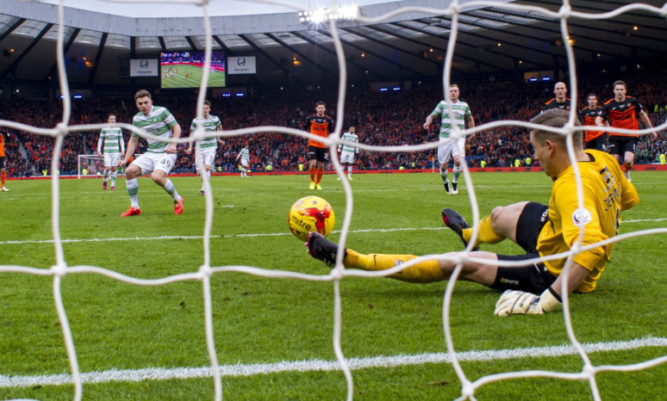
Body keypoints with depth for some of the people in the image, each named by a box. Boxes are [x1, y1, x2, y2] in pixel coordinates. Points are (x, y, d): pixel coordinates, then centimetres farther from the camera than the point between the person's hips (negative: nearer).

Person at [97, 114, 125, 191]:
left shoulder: (118, 129, 7)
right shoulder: (104, 129, 4)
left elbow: (121, 140, 11)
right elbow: (100, 140, 9)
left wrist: (122, 150, 3)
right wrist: (99, 150, 2)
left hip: (116, 151, 1)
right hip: (107, 151, -1)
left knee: (114, 168, -3)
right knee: (108, 168, -13)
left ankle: (113, 185, 8)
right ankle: (104, 181, 14)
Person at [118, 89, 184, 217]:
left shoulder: (161, 111, -8)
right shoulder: (137, 119, 8)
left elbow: (176, 127, -5)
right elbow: (133, 140, 17)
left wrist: (173, 145, -20)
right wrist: (126, 159, 9)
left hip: (166, 153, -6)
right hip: (150, 153, 6)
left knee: (157, 176, -31)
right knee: (130, 171, -12)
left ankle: (177, 199, -4)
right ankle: (134, 207, -1)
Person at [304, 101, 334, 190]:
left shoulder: (328, 120, 1)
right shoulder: (310, 118, 1)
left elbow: (331, 133, 7)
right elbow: (307, 130, 16)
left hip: (323, 146, 1)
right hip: (312, 144, -1)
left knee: (321, 165, 4)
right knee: (313, 163, -14)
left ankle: (318, 183, 21)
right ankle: (312, 181, 7)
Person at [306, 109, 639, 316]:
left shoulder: (572, 187, -36)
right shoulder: (602, 160, -8)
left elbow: (591, 248, -50)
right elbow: (629, 198, 11)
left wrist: (546, 303, -51)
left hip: (556, 271, -9)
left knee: (456, 264, -10)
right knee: (500, 216, 31)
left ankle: (349, 260, -9)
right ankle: (470, 235, 71)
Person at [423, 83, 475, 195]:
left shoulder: (464, 105, 12)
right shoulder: (443, 104, 7)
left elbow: (470, 119, 28)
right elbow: (432, 115, 6)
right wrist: (428, 122, -15)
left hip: (459, 138, 0)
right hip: (445, 137, 0)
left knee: (458, 160, -24)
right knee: (443, 166, -1)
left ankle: (455, 183, -3)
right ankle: (445, 182, 29)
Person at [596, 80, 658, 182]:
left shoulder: (632, 101, 0)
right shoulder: (609, 105, -4)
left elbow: (642, 114, 15)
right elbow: (599, 118, -11)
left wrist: (651, 129, 19)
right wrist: (600, 123, -36)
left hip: (631, 136, 0)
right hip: (615, 136, 0)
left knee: (628, 160, -19)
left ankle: (626, 173, 15)